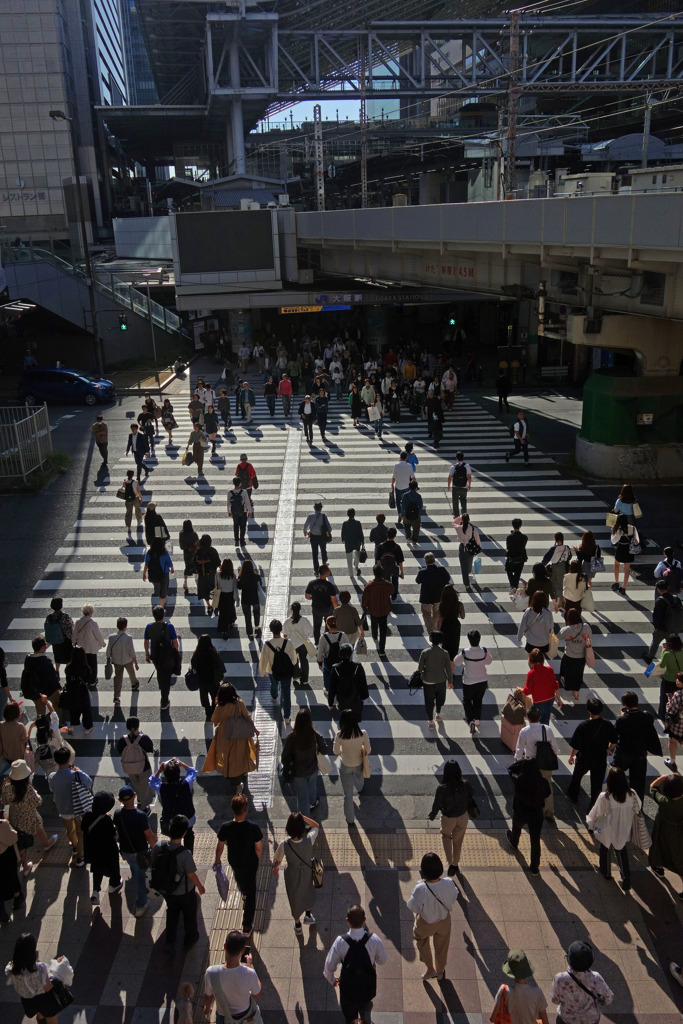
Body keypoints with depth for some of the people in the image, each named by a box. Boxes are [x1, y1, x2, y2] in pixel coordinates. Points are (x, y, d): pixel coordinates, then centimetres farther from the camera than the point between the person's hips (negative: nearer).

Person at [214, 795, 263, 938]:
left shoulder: (225, 827, -26)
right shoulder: (253, 827, -31)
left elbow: (220, 846, -9)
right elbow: (259, 848, -18)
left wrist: (217, 859, 11)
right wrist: (256, 859, 4)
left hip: (234, 862, 2)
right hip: (250, 863, -2)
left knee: (239, 877, 36)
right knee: (251, 893, 15)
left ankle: (244, 893, 66)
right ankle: (247, 927, 21)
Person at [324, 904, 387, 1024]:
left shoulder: (340, 942, -28)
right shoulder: (374, 940, -27)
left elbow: (329, 966, -15)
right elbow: (382, 961, -8)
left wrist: (332, 979, 6)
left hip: (348, 986, -1)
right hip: (368, 986, 1)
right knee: (366, 1009, 34)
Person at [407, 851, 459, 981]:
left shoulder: (421, 889, -40)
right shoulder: (448, 884, -32)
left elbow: (413, 907, -21)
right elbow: (453, 900, -10)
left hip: (425, 923, -2)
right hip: (444, 921, 2)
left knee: (422, 944, 33)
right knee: (442, 947, 30)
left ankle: (430, 969, 44)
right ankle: (440, 972, 52)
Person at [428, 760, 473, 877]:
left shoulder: (442, 788, -30)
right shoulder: (466, 785, -23)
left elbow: (436, 805, -16)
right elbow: (471, 799, -4)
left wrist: (432, 816, 4)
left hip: (448, 818, -2)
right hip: (462, 817, 2)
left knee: (446, 837, 27)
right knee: (458, 840, 24)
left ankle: (450, 863, 16)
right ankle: (455, 864, 40)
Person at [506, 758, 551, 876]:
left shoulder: (518, 781, -27)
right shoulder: (543, 782, -22)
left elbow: (512, 770, -6)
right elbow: (546, 795, -2)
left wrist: (523, 761, 5)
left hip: (520, 813, 0)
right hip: (536, 814, 0)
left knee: (516, 828, 33)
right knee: (535, 840, 14)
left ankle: (513, 842, 65)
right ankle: (534, 868, 26)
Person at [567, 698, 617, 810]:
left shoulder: (583, 726, -25)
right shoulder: (607, 725, -16)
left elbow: (576, 746, -20)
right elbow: (614, 741, 0)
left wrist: (571, 757, -1)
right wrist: (608, 749, 20)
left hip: (583, 759, -1)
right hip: (600, 760, 1)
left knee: (576, 777, 27)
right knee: (597, 785, 13)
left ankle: (573, 795, 49)